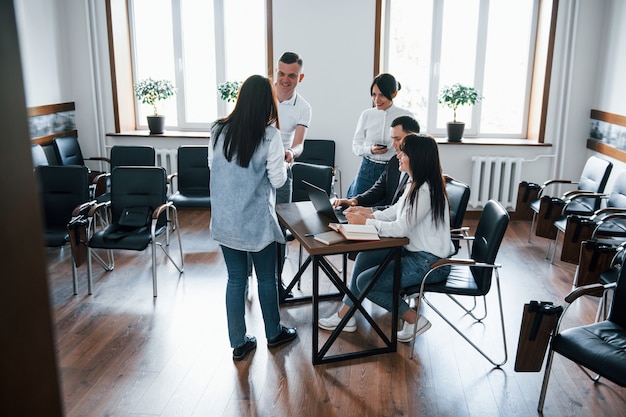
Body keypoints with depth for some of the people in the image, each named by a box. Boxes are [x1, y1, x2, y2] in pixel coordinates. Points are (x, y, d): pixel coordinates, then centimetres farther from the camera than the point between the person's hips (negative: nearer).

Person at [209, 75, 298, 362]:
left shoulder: (219, 130, -2)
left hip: (225, 220, 4)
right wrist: (281, 162, 8)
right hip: (257, 220, -4)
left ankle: (239, 343, 23)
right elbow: (277, 180, -10)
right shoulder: (269, 134, -15)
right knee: (266, 278, 15)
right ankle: (274, 334, 33)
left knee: (235, 279, 14)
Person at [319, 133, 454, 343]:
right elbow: (395, 211, 15)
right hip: (413, 250, 10)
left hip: (430, 262, -10)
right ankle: (345, 315, 14)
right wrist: (370, 214, 0)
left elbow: (400, 228, -24)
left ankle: (415, 320, 5)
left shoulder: (426, 191, -25)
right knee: (365, 255, 9)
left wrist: (365, 222, -15)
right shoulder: (414, 183, 6)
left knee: (366, 282, -9)